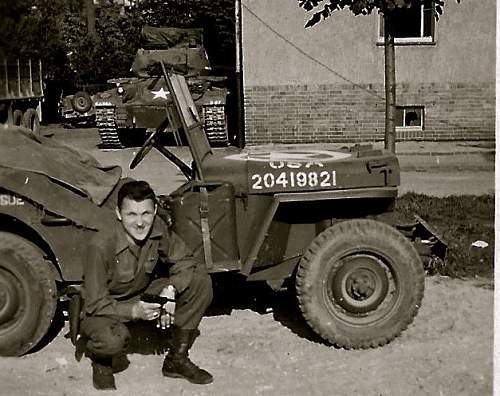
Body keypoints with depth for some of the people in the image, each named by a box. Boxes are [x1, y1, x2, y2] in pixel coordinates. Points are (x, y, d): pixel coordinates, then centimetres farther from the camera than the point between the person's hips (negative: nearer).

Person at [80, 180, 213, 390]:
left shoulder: (157, 229, -16)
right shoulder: (101, 246, -29)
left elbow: (184, 261, -5)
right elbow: (95, 304, -24)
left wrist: (171, 289, -25)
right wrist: (133, 311, -38)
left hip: (143, 297, 5)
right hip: (102, 309, -5)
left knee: (201, 281, -12)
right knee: (112, 340, -40)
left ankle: (177, 359, 0)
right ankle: (100, 360, 1)